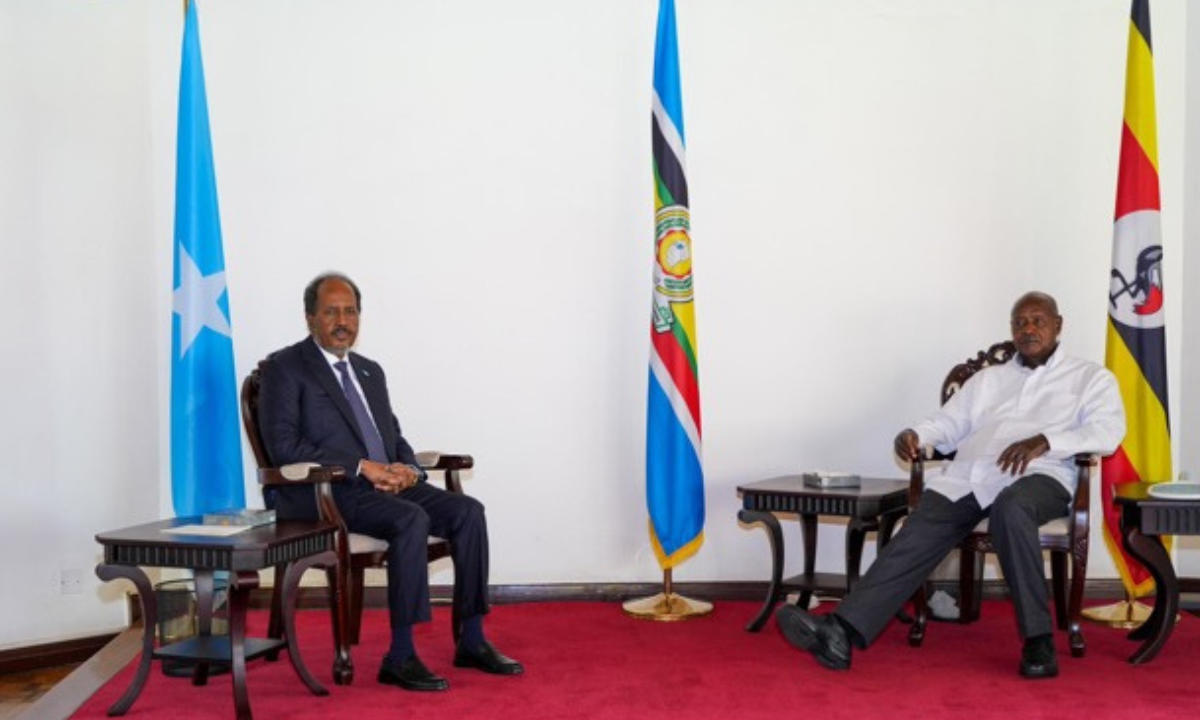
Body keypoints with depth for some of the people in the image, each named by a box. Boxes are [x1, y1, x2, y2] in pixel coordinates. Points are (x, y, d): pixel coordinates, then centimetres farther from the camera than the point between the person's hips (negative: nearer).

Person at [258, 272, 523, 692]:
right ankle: (400, 657, -26)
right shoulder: (285, 368, 0)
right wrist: (361, 466, -18)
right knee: (411, 520, -32)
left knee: (467, 511, -14)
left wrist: (405, 467, -3)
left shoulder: (370, 371, 22)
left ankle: (472, 641, -5)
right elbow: (283, 445, -11)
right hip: (322, 492, -7)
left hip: (385, 484, 7)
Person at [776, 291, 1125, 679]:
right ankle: (841, 631, -37)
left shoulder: (1091, 377, 17)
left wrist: (1043, 441, -16)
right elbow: (947, 423, 20)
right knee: (918, 534, -22)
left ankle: (1038, 639, -30)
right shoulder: (987, 378, 29)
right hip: (967, 477, 4)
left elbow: (1107, 432, -1)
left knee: (1011, 507, -39)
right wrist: (915, 435, -3)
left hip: (1037, 476, -3)